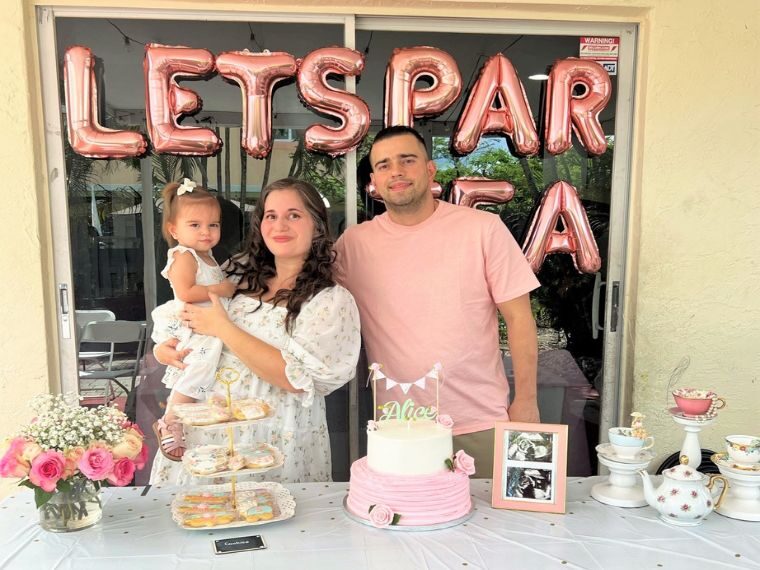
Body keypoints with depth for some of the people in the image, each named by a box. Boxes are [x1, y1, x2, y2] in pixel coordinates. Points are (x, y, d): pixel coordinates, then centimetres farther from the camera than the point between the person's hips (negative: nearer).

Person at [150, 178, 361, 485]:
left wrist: (222, 328, -17)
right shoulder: (239, 273, 5)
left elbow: (296, 377, -21)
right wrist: (164, 348, -3)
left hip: (274, 446, -5)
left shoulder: (332, 301, -11)